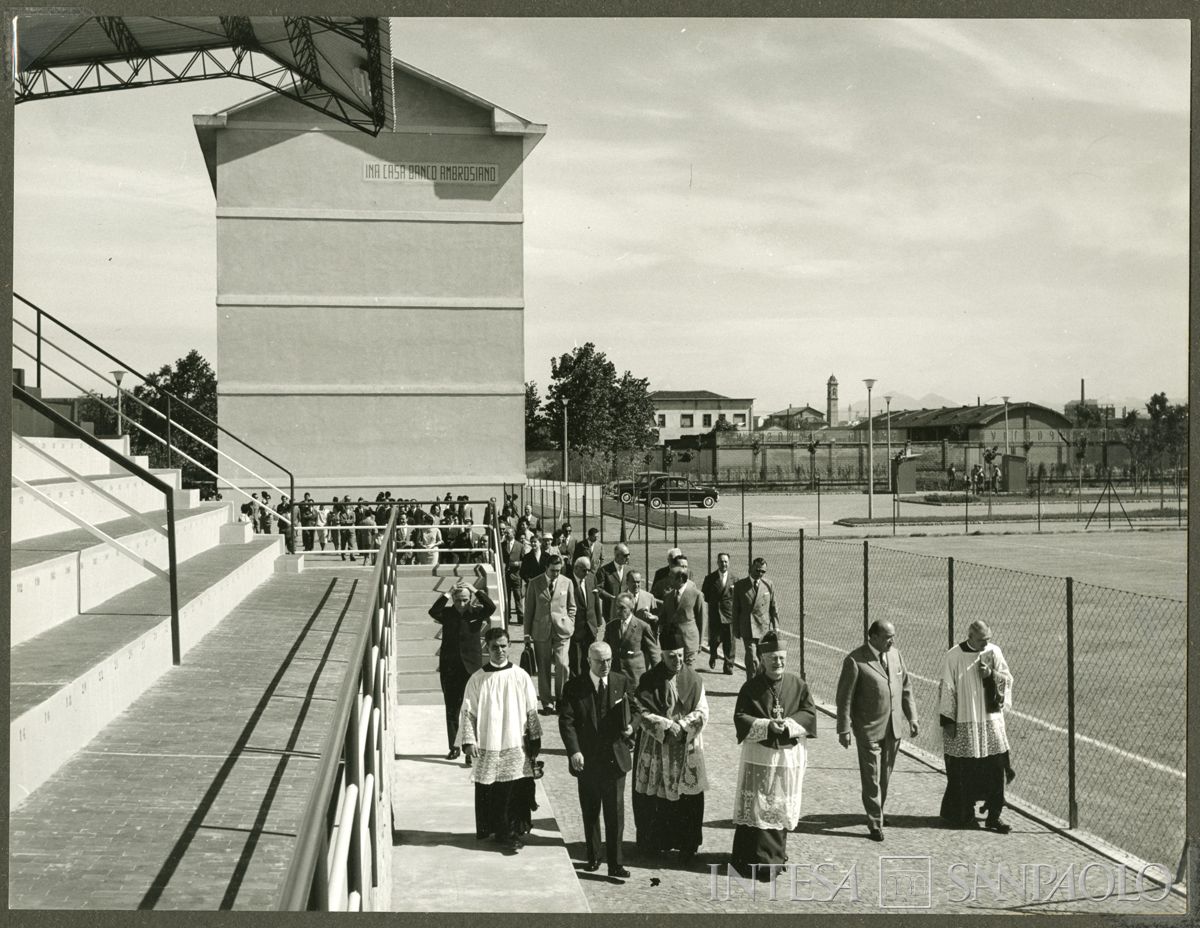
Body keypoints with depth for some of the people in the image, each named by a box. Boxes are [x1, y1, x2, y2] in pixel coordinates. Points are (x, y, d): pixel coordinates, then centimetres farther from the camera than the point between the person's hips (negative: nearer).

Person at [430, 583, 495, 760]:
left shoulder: (476, 613, 0)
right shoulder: (446, 613, 2)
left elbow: (491, 607, -19)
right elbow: (433, 611, -18)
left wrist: (475, 590, -15)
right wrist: (448, 594, -17)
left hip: (471, 667, -2)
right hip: (449, 668, 2)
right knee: (451, 708, 7)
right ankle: (453, 747, 16)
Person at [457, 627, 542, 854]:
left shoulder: (520, 676, 1)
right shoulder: (477, 679, 0)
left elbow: (531, 711, 6)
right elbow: (468, 713, 1)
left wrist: (535, 741, 5)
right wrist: (469, 741, -8)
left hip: (515, 746, 0)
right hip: (486, 747, 0)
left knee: (514, 793, -2)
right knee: (488, 792, 4)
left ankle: (511, 832, 10)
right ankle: (494, 830, 19)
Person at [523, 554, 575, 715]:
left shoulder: (567, 583, 3)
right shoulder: (535, 583, 0)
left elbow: (571, 606, 13)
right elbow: (529, 609, 5)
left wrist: (570, 626, 5)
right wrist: (527, 632, 4)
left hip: (562, 630, 0)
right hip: (541, 630, 0)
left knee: (562, 665, -11)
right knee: (544, 668, 4)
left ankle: (561, 699, 6)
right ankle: (547, 703, 15)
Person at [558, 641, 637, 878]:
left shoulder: (623, 683, 2)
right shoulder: (574, 687, -4)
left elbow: (634, 710, 12)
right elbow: (566, 721, -10)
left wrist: (631, 725, -11)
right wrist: (574, 751, -22)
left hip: (615, 757, 0)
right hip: (587, 759, 0)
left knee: (615, 812, -3)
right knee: (590, 812, 13)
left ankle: (615, 863, 3)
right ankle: (593, 857, 28)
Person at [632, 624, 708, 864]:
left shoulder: (693, 679, 0)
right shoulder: (649, 680, -5)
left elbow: (702, 713, 0)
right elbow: (643, 714, -7)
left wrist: (682, 726, -16)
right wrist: (667, 726, -19)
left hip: (687, 748, 1)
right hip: (656, 748, -1)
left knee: (688, 798, 2)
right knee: (655, 796, 5)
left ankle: (687, 845, 13)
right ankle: (654, 842, 23)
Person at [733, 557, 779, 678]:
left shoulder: (768, 585, 5)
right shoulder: (739, 585, 1)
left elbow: (773, 608, 9)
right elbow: (736, 609, 5)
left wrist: (775, 627, 5)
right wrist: (736, 629, 3)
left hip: (765, 628, 2)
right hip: (748, 629, -2)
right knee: (752, 660, -12)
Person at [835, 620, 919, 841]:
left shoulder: (895, 654, 5)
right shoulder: (855, 661, -14)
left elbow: (906, 687, 14)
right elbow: (845, 697, -11)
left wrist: (912, 717, 10)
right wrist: (844, 729, -13)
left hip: (894, 727, 6)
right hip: (869, 729, -6)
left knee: (885, 776, 17)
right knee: (872, 779, -1)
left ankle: (877, 812, 33)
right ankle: (875, 823, 9)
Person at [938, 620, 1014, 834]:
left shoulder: (994, 652, 2)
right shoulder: (954, 657, -10)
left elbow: (1008, 679, 7)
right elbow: (946, 689, -7)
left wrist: (991, 674, -13)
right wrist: (948, 720, -8)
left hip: (991, 720, 4)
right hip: (964, 724, -4)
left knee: (995, 770, 2)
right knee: (964, 772, 3)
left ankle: (994, 816, 10)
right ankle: (964, 814, 17)